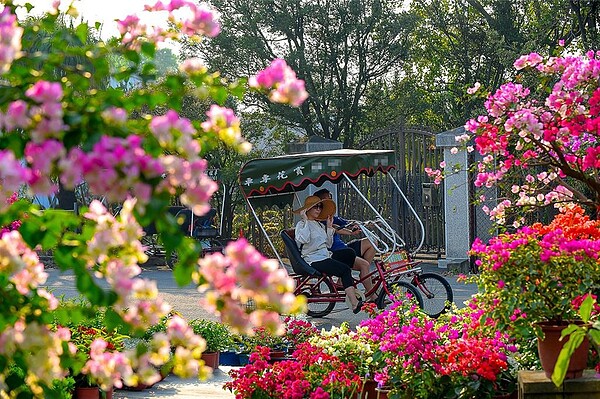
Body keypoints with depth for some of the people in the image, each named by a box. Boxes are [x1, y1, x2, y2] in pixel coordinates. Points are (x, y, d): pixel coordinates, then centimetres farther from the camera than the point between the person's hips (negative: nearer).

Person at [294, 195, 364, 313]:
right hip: (315, 261, -8)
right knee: (345, 269, -23)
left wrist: (329, 227, 13)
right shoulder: (301, 225, -3)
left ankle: (343, 282, -3)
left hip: (326, 256, 8)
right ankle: (355, 304, -31)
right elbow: (304, 240, -25)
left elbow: (329, 244, 19)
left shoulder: (320, 225, 22)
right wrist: (305, 221, -18)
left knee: (349, 253, -10)